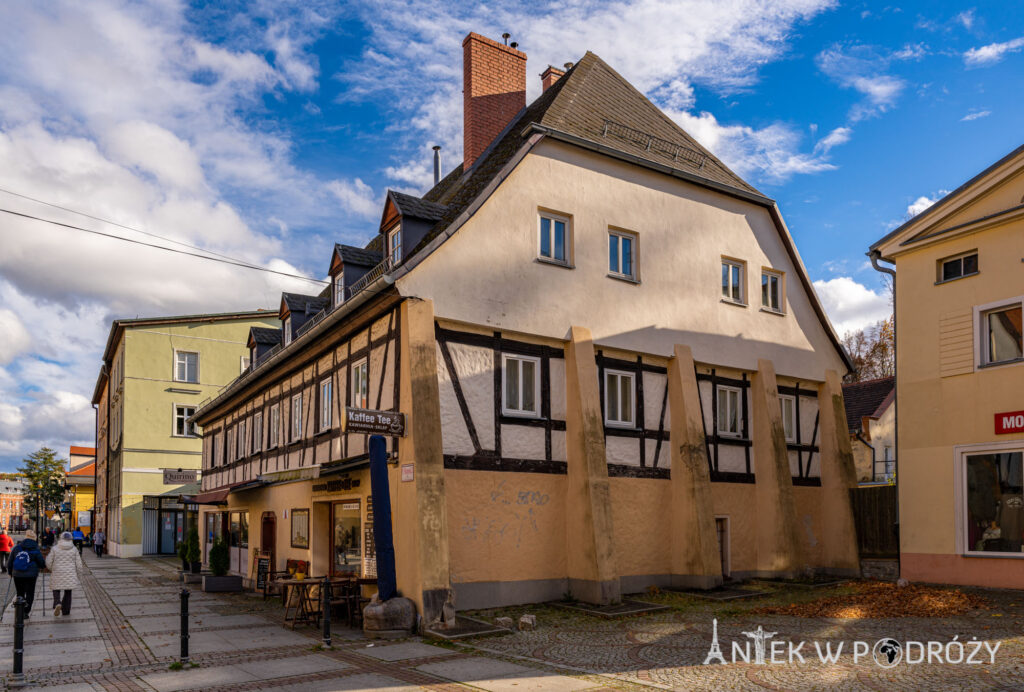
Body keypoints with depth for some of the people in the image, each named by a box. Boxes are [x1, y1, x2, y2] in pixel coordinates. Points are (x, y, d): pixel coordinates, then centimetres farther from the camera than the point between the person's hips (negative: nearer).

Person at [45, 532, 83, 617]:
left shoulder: (55, 549, -5)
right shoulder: (74, 549, -2)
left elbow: (48, 562, -1)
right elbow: (78, 563, 0)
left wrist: (51, 569, 19)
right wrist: (77, 573, 16)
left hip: (57, 574, -1)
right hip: (70, 575, 1)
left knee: (56, 590, 11)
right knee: (68, 592, 12)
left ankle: (57, 603, -17)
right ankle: (66, 611, 13)